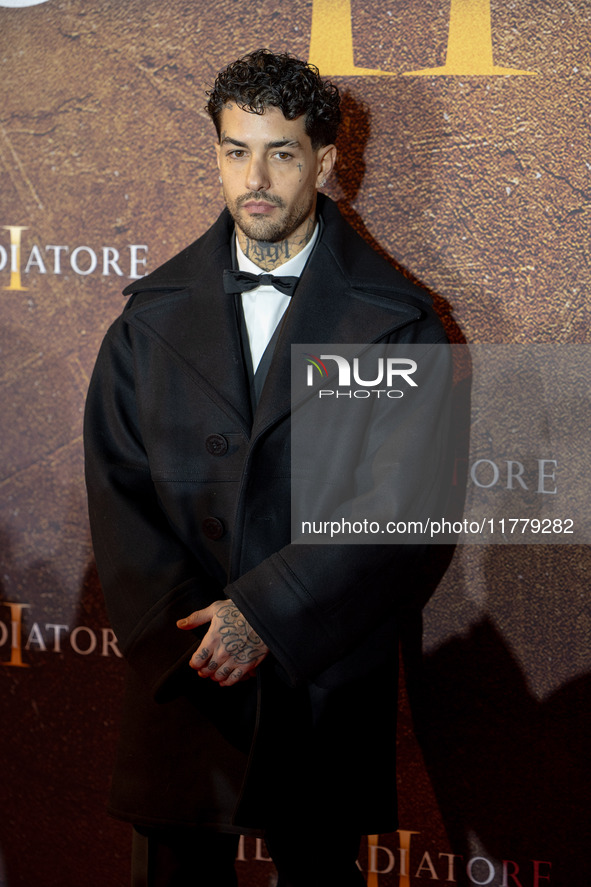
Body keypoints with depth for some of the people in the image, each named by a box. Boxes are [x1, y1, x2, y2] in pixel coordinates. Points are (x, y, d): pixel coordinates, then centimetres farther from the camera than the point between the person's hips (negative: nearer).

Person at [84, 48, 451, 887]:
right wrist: (181, 628, -11)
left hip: (327, 669, -2)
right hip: (183, 669, 2)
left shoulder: (396, 319, -3)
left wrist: (266, 612, -17)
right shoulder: (154, 313, 6)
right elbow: (117, 485, 2)